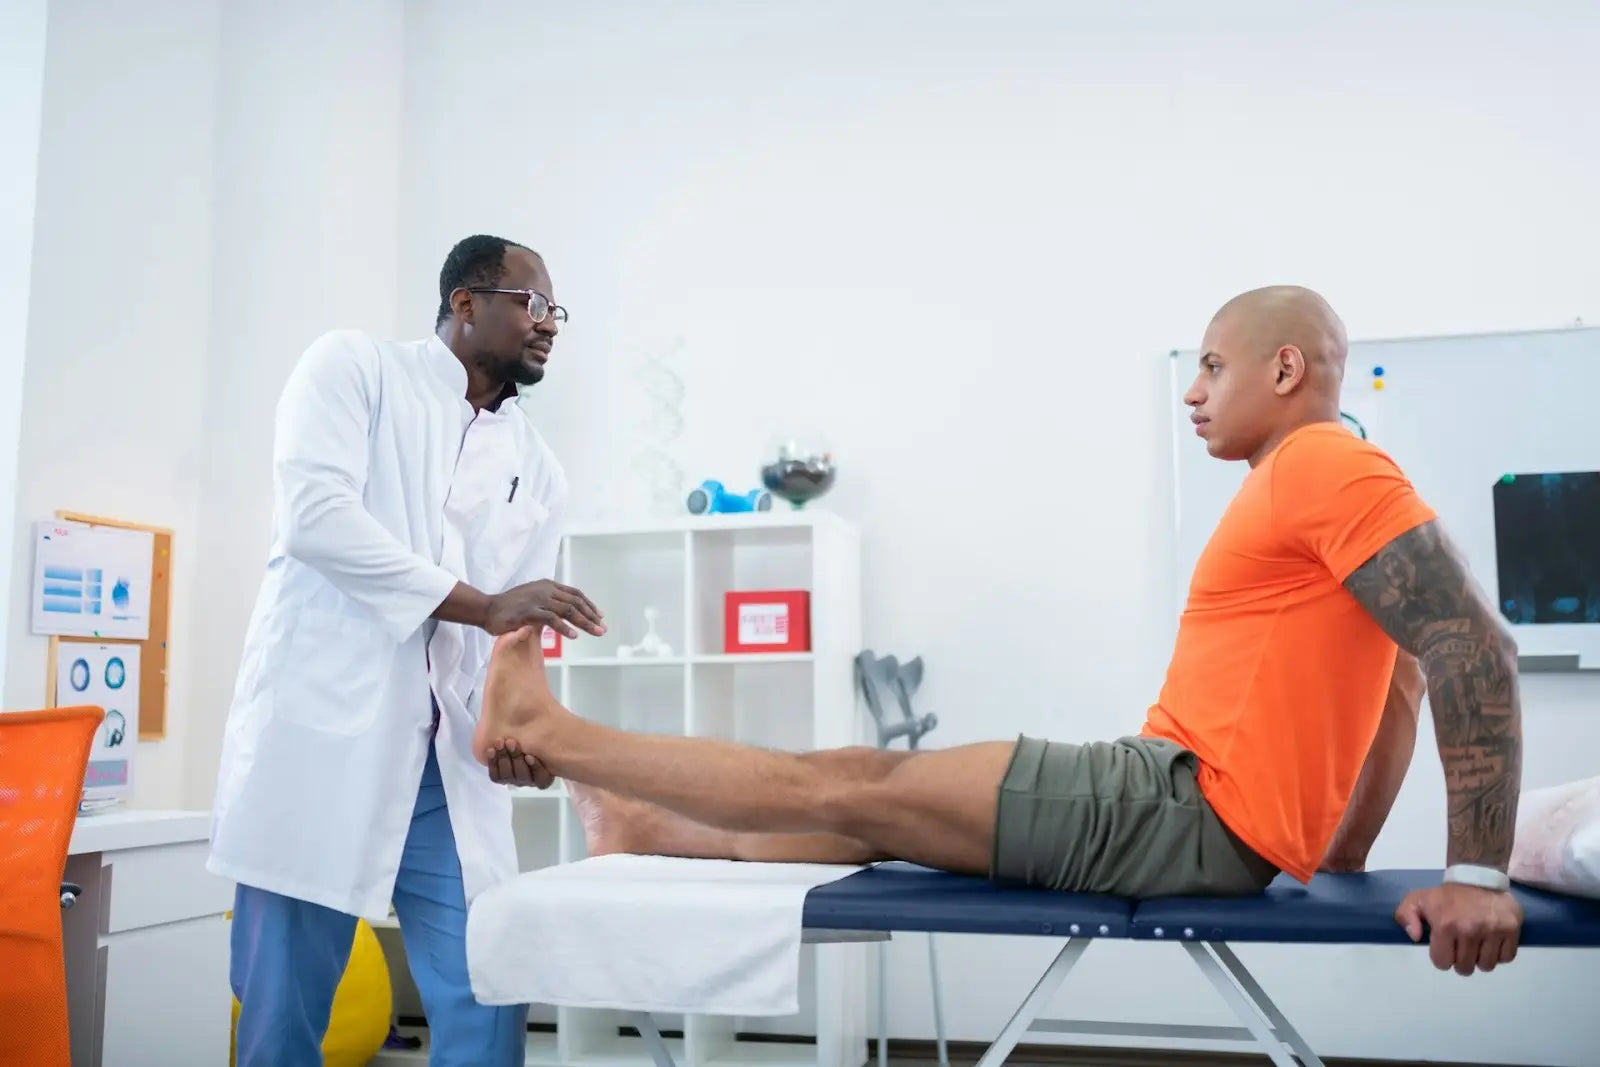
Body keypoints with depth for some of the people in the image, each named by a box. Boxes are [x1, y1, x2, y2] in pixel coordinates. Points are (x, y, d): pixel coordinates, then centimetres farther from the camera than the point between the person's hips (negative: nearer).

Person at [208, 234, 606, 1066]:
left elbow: (513, 631, 12)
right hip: (320, 735, -4)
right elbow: (316, 517, -14)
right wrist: (480, 605, -17)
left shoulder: (537, 467, 16)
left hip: (447, 764, 5)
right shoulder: (353, 366, 3)